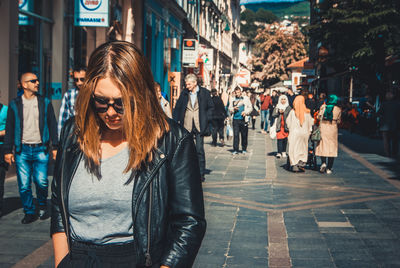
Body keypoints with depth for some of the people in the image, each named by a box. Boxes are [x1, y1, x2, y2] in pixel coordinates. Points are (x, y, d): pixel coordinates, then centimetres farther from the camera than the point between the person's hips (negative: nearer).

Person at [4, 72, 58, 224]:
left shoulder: (45, 103, 7)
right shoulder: (14, 105, 6)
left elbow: (52, 125, 10)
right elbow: (9, 129, 9)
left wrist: (55, 147, 6)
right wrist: (8, 150, 4)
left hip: (40, 149, 0)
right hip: (22, 150, 0)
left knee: (41, 182, -5)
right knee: (24, 184, 0)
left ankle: (42, 207, 20)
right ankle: (29, 212, 14)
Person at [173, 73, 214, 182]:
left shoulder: (204, 93, 1)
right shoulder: (184, 93, 7)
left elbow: (210, 107, 7)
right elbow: (177, 108, 10)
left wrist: (206, 119, -4)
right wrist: (175, 121, 0)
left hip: (199, 125, -2)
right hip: (186, 125, 2)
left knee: (199, 150, -3)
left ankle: (201, 174, 5)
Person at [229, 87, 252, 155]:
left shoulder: (245, 98, 8)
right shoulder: (232, 100, 12)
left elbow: (250, 107, 7)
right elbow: (230, 109, 12)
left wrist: (246, 112, -11)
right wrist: (233, 109, -10)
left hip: (243, 119, -1)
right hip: (236, 119, 1)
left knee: (244, 135, 3)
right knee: (235, 135, -6)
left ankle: (244, 149, 15)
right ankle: (235, 149, -4)